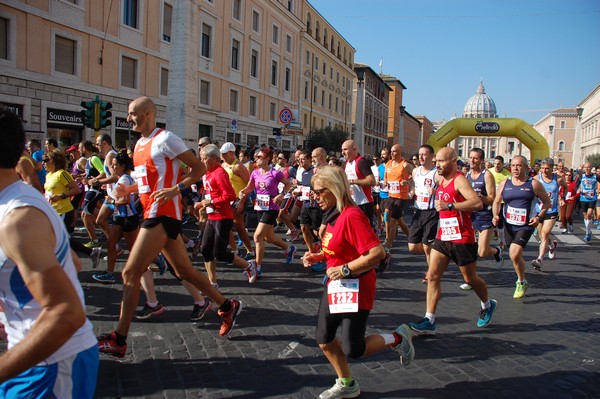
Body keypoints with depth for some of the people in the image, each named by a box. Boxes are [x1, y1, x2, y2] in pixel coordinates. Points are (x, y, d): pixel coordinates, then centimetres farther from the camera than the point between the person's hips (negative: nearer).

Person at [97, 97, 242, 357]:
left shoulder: (164, 139, -10)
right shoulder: (139, 144, 16)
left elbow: (199, 168, -10)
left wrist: (176, 189, -22)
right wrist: (129, 189, 10)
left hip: (162, 215, -10)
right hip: (155, 215, 10)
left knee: (130, 274, -7)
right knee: (184, 270, 14)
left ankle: (118, 340, 3)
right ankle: (227, 307, 26)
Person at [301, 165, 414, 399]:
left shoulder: (351, 215, -24)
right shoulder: (334, 215, 5)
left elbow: (377, 253, -29)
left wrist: (345, 270, -24)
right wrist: (318, 257, 5)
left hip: (355, 288, -9)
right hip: (335, 286, 9)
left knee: (353, 350, 0)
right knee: (324, 340, 12)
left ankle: (397, 339, 24)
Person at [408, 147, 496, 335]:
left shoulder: (459, 180, -16)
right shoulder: (441, 180, 11)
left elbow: (477, 203, -31)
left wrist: (450, 205, -34)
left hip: (462, 239, -7)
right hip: (443, 237, 7)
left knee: (470, 279, 10)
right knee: (432, 276, -4)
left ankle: (488, 305, 39)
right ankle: (429, 321, -4)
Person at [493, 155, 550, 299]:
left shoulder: (534, 184, -4)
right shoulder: (504, 184, 4)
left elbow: (547, 202, 4)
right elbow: (496, 202, 13)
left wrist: (539, 217, -10)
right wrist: (496, 215, -6)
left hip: (526, 226, -4)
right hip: (509, 225, 4)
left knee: (514, 255, -20)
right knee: (516, 256, 16)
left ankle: (521, 283, 3)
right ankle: (523, 282, 41)